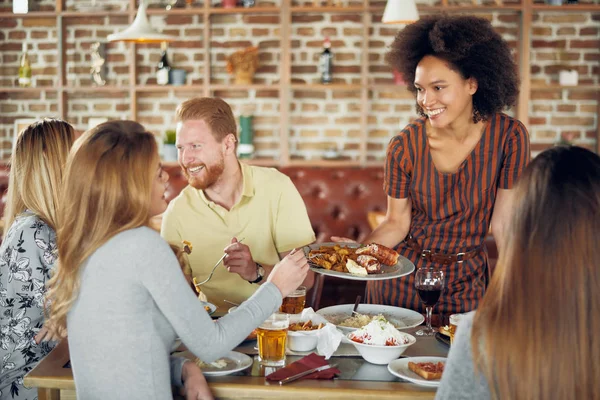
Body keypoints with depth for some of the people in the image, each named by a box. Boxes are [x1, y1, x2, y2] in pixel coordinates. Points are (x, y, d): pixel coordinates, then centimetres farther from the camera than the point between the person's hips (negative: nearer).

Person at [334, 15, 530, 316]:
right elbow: (396, 222, -6)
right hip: (403, 276, 0)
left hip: (467, 282, 0)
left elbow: (504, 223, -10)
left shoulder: (509, 136, -14)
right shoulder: (405, 145, -14)